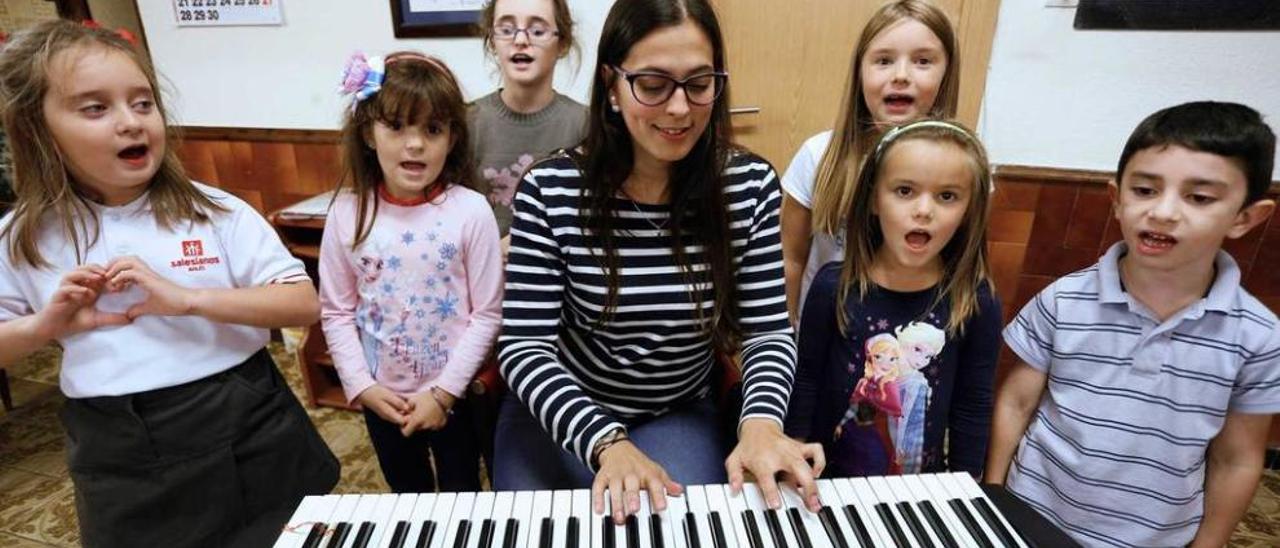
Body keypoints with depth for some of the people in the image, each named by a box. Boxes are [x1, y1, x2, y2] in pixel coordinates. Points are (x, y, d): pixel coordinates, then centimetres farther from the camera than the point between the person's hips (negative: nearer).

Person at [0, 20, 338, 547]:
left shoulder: (216, 211, -9)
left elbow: (305, 304, -13)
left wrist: (187, 298, -23)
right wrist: (45, 325, -12)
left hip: (246, 436, -2)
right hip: (122, 464, 2)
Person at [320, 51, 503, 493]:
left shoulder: (470, 211, -17)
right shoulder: (348, 212, -8)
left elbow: (487, 313, -14)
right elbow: (336, 312, -2)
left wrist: (444, 391, -15)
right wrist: (361, 386, -9)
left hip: (455, 394, -2)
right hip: (380, 397, 3)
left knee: (462, 498, 20)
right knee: (406, 496, 26)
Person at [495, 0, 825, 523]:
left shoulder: (750, 185, -12)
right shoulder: (550, 190, -18)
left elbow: (769, 329, -9)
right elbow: (524, 347, -18)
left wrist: (761, 421, -29)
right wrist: (606, 441, -32)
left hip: (679, 415, 1)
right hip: (559, 412, 0)